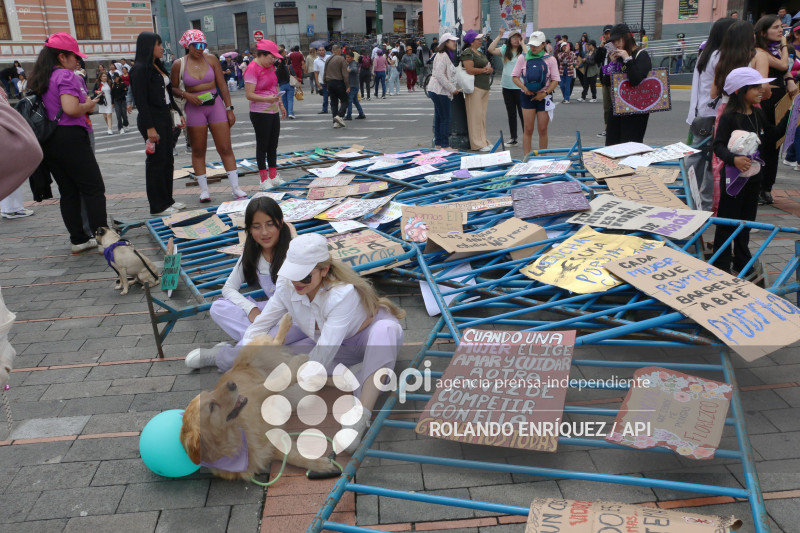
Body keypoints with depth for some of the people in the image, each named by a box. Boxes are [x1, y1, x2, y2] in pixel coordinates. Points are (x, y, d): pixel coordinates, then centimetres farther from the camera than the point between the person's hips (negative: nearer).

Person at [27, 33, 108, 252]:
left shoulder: (38, 78, 16)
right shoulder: (67, 76, -11)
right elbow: (70, 109, -24)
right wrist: (88, 105, -5)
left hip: (47, 142, 8)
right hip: (70, 138, -8)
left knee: (68, 192, 13)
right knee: (93, 189, -3)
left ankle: (79, 240, 17)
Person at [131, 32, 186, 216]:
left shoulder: (159, 66, 15)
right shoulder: (140, 69, -12)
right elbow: (141, 101, -17)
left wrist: (178, 113, 17)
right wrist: (149, 128, -21)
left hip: (165, 118, 9)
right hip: (152, 120, -9)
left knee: (168, 160, 12)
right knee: (156, 161, -3)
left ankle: (167, 200, 22)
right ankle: (157, 207, 5)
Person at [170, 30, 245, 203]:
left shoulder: (211, 59, 3)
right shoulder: (179, 64, -1)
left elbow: (222, 85, 4)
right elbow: (174, 88, 5)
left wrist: (229, 109, 1)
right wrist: (186, 95, -15)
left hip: (215, 105, 1)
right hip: (194, 108, -1)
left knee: (225, 148, -1)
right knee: (198, 150, 4)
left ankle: (235, 187, 4)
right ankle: (204, 190, 13)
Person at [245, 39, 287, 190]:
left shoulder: (270, 67, 12)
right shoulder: (252, 69, -15)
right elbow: (249, 94, -21)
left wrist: (280, 104, 24)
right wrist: (267, 99, -33)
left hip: (273, 112, 8)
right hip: (260, 114, -8)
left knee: (273, 145, 13)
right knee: (262, 146, -1)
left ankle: (273, 176, 23)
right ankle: (264, 180, 6)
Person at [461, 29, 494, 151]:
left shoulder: (480, 53, 22)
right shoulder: (467, 53, -7)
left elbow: (490, 68, 23)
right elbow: (470, 70, -19)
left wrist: (489, 69, -1)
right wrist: (484, 70, -7)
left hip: (485, 87, 9)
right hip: (474, 87, -9)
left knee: (482, 116, 10)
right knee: (475, 115, -8)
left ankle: (483, 140, 16)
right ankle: (477, 144, -7)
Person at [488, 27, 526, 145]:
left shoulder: (523, 50, 0)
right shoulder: (505, 49, 8)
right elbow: (491, 49, -3)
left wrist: (522, 43, -12)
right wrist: (499, 36, -4)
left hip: (520, 87, -4)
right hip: (507, 87, 4)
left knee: (523, 113, -2)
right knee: (511, 114, 12)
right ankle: (513, 138, 21)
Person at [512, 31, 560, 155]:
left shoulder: (550, 59, 1)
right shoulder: (523, 58, 3)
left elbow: (555, 80, 1)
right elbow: (515, 76, 5)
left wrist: (545, 93, -12)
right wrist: (524, 88, -12)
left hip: (544, 97, 0)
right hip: (527, 96, 0)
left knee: (543, 130, 2)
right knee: (528, 129, -2)